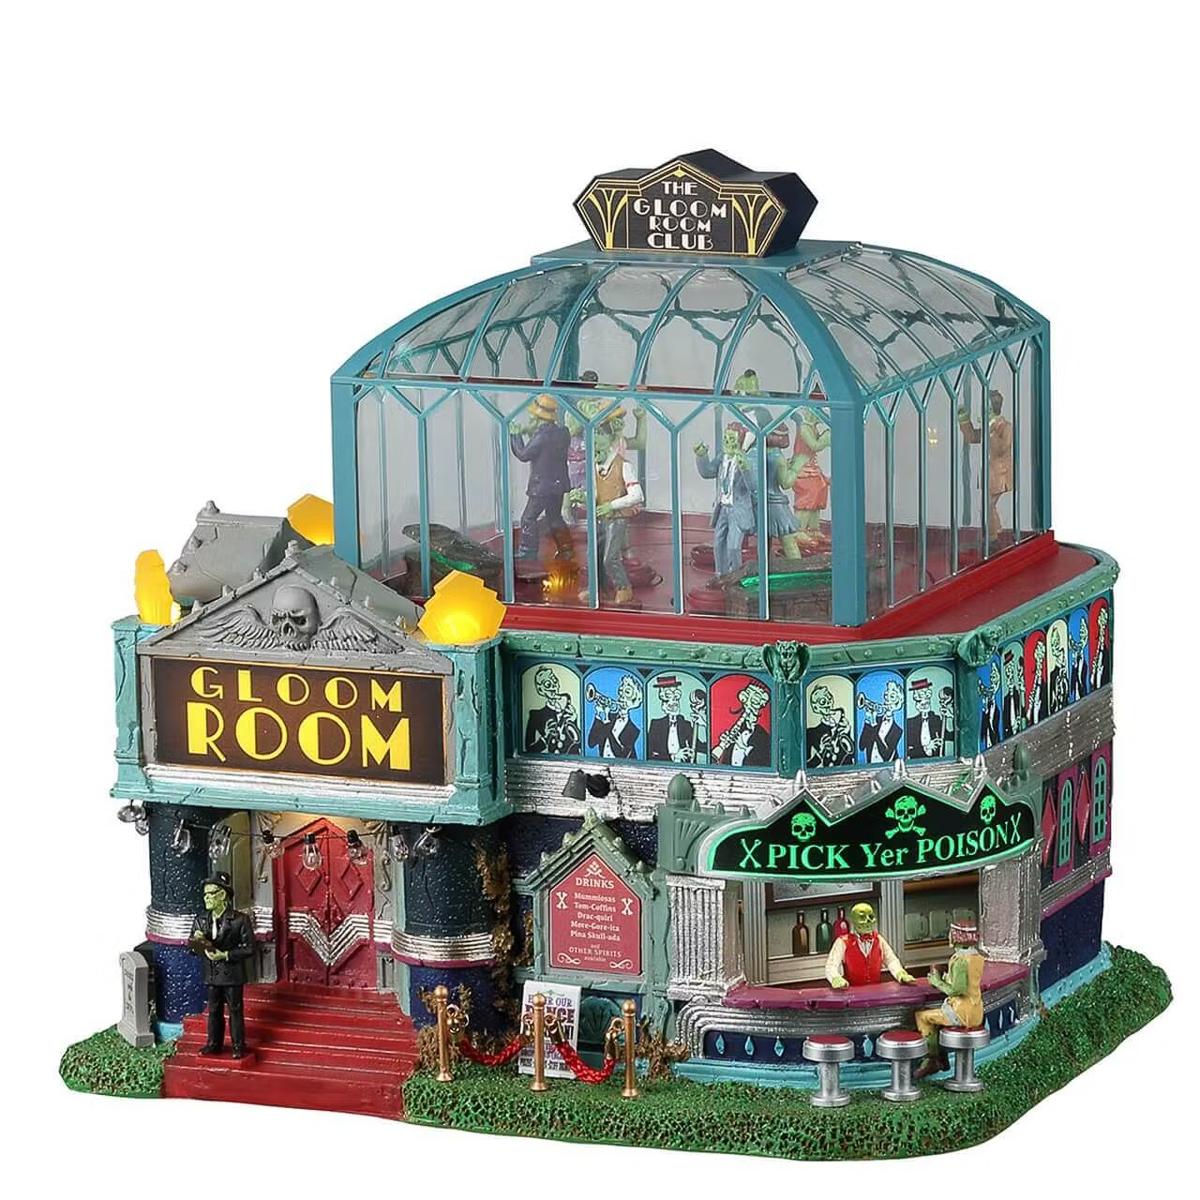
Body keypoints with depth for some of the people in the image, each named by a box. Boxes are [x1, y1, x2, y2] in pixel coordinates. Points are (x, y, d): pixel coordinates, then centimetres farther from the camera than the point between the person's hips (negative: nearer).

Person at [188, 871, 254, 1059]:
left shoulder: (239, 920, -12)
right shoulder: (201, 920, 3)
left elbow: (248, 948, -12)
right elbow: (193, 949, 10)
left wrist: (225, 955, -21)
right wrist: (197, 941, -14)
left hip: (232, 974, -4)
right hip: (212, 974, 5)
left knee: (235, 1011, 4)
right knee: (214, 1011, 13)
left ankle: (238, 1047, 14)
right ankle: (213, 1044, 26)